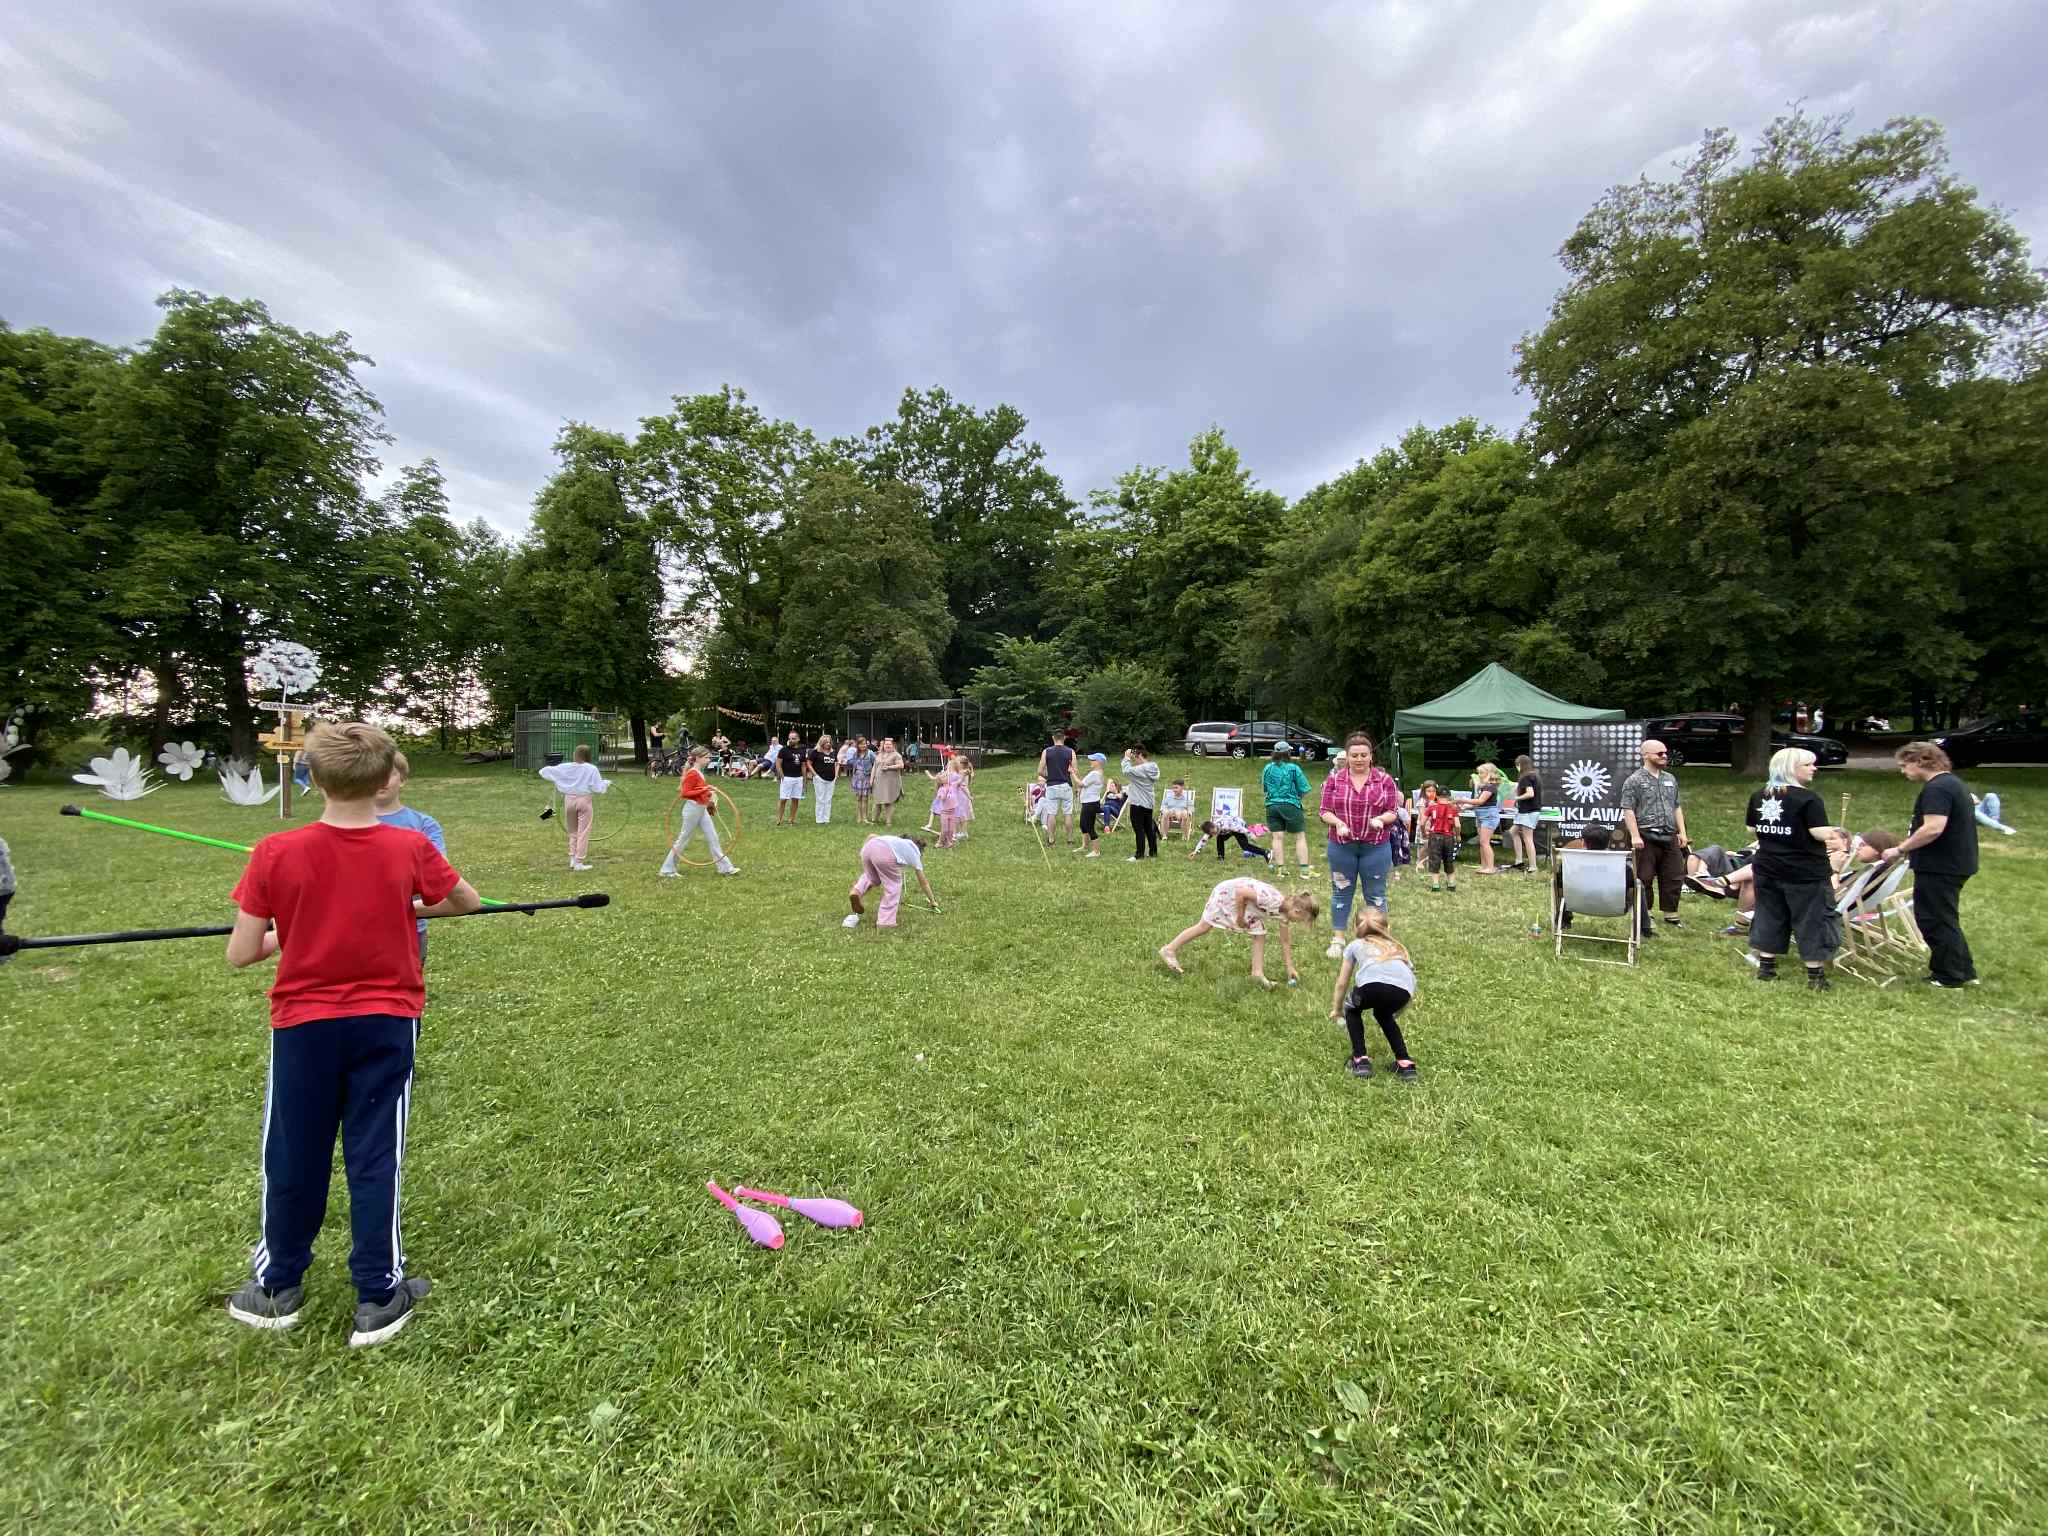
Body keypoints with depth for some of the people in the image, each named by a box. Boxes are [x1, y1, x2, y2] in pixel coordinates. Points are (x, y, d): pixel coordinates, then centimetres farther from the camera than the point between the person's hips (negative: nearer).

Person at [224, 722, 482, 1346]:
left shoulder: (275, 853, -12)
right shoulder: (410, 849, -12)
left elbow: (239, 954, -8)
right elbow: (468, 903, 4)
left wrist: (290, 932, 11)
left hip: (302, 1024, 1)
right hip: (385, 1023, 0)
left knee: (293, 1155, 17)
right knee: (375, 1156, 9)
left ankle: (278, 1287, 36)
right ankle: (378, 1298, 20)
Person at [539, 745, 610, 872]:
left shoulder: (564, 767, 0)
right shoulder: (591, 769, -10)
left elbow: (545, 771, 9)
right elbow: (598, 788, -11)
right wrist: (607, 783, 9)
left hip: (569, 799, 4)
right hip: (584, 800, -4)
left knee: (572, 831, 18)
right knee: (583, 833, 3)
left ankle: (573, 859, 22)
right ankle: (579, 862, 4)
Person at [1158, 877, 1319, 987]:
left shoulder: (1284, 912, -10)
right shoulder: (1271, 901, -37)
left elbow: (1285, 941, 3)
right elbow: (1241, 893, -35)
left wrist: (1290, 967, 5)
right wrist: (1240, 917, -23)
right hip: (1228, 892, -7)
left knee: (1259, 935, -3)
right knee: (1204, 926, 1)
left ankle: (1257, 972, 2)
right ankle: (1169, 949, 11)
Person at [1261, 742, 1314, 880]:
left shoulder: (1267, 768, 3)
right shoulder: (1294, 768, -8)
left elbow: (1263, 790, 13)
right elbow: (1305, 791, -5)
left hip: (1272, 806, 3)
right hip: (1291, 806, -3)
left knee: (1277, 837, 6)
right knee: (1300, 837, 3)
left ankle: (1280, 868, 8)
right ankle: (1305, 870, 1)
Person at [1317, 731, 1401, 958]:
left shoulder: (1385, 779, -1)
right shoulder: (1334, 779, 0)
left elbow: (1393, 811, 2)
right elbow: (1323, 811, 0)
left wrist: (1381, 819, -19)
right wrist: (1337, 822, -20)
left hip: (1376, 846, -1)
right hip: (1341, 846, 1)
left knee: (1376, 895, 8)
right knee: (1341, 892, 10)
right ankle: (1338, 940, 21)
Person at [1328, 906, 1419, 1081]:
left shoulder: (1355, 945, 34)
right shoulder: (1397, 946, 40)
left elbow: (1342, 984, 42)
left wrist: (1336, 1009, 60)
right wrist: (1395, 1013, 59)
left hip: (1372, 983, -3)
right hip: (1404, 990, 3)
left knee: (1352, 1009, 31)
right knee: (1383, 1014, 36)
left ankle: (1361, 1060, 21)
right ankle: (1405, 1064, 25)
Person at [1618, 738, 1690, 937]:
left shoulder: (1670, 779, 15)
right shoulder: (1634, 781, -7)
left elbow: (1677, 808, 21)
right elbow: (1628, 810, -11)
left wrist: (1682, 832, 13)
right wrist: (1635, 836, -17)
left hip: (1669, 837, 7)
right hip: (1646, 838, -6)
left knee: (1675, 876, 9)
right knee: (1644, 879, -1)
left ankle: (1671, 915, 22)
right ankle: (1643, 919, 10)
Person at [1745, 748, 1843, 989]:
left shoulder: (1758, 796, 4)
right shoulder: (1808, 798, -15)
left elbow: (1751, 828, 12)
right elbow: (1822, 834, -17)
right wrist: (1834, 833, 3)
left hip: (1767, 869, 6)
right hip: (1806, 873, -5)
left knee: (1769, 916, 14)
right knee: (1811, 921, 5)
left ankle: (1765, 968, 19)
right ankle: (1815, 975, 11)